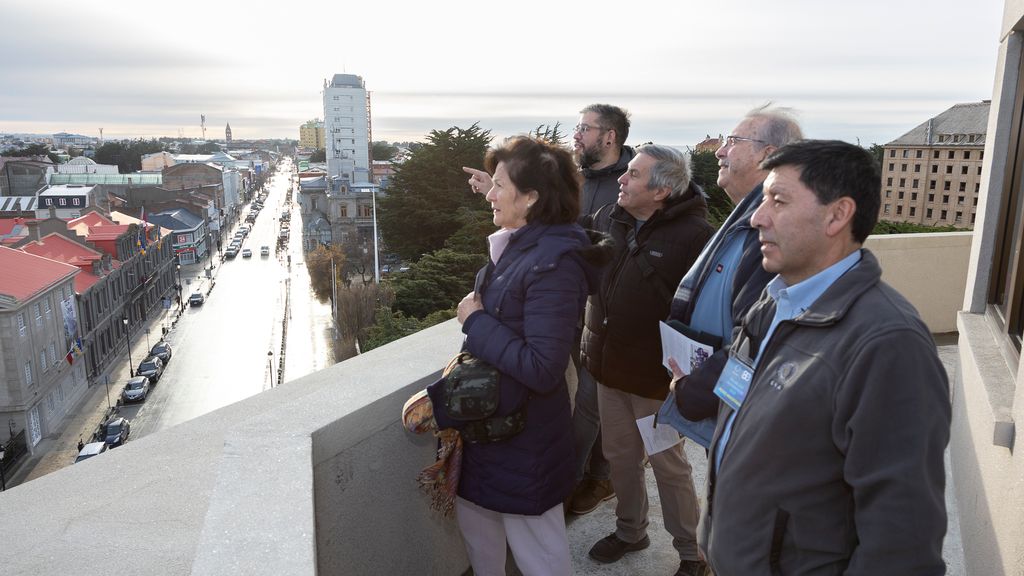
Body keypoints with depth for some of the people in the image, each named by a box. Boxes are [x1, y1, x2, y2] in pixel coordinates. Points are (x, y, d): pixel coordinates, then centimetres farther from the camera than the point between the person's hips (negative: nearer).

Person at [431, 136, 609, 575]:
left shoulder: (554, 264, -26)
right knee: (476, 524, 26)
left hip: (524, 435, -9)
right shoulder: (516, 245, 2)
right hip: (487, 418, 9)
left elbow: (542, 368, -30)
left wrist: (476, 322, -22)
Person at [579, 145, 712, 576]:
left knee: (668, 466, 11)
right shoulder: (607, 220, 0)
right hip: (608, 366, 6)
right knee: (620, 457, 22)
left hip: (655, 375, -6)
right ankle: (630, 531, 45)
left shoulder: (693, 234, -21)